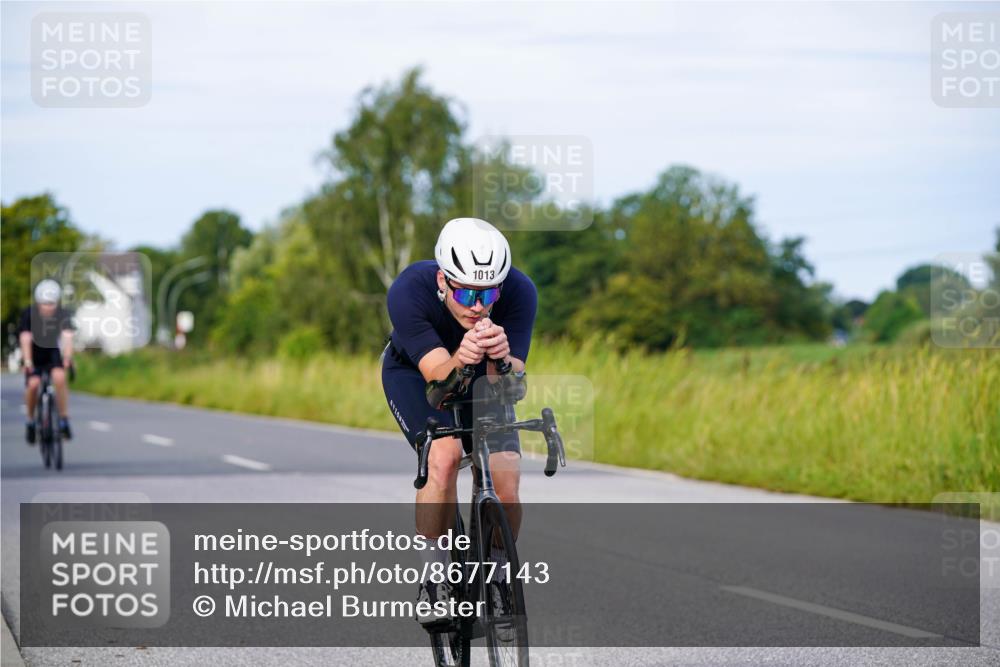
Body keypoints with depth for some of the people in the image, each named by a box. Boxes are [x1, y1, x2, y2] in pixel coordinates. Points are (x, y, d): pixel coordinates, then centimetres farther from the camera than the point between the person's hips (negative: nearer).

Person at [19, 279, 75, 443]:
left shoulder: (63, 315, -19)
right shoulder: (29, 314, -21)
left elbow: (68, 337, -32)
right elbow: (25, 339, -30)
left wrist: (67, 357, -49)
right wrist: (27, 362, -44)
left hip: (53, 354, 0)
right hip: (34, 357, 0)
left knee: (59, 377, -28)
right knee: (33, 383, -24)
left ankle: (64, 419, -17)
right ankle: (31, 421, 0)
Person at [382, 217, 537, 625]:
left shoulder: (519, 293, -32)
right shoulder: (408, 292, -36)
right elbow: (439, 377, -41)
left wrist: (502, 358, -56)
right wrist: (460, 359, -63)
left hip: (482, 377, 2)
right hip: (414, 373, -2)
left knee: (506, 479, -17)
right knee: (444, 455, -29)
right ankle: (434, 582, -14)